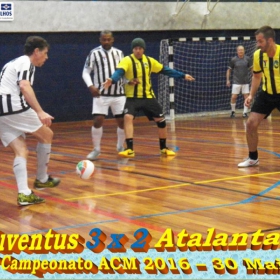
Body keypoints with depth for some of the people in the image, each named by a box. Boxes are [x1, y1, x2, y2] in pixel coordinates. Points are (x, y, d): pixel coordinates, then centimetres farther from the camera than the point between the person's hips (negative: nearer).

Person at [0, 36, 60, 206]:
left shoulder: (15, 63, 29)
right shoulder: (26, 62, -1)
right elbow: (24, 86, -18)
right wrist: (40, 112, -25)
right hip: (14, 107, -9)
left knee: (21, 151, 6)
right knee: (47, 135, 10)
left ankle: (24, 194, -7)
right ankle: (42, 179, 17)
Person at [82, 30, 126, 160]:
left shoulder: (119, 53, 8)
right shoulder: (94, 53, -4)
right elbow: (86, 72, -3)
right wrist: (91, 86, -19)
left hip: (118, 93, 3)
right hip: (101, 94, -3)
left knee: (122, 121, 3)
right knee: (98, 121, -11)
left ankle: (120, 147, 25)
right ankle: (96, 149, 6)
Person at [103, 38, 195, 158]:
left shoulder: (149, 61, 5)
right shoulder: (127, 60, -10)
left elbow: (165, 70, 13)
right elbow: (119, 71, -28)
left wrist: (183, 75, 12)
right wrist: (112, 80, -50)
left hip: (148, 97, 4)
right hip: (132, 97, -4)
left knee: (161, 120, 5)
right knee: (128, 117, -25)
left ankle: (163, 148, 25)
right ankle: (130, 149, -20)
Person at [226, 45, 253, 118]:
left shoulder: (248, 59, 0)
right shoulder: (233, 60, -3)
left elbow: (252, 68, 9)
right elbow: (229, 70, 6)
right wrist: (228, 79, 1)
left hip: (245, 82, 1)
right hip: (236, 82, -1)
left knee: (246, 97, -1)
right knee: (233, 97, -6)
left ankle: (245, 112, 8)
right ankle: (233, 111, 12)